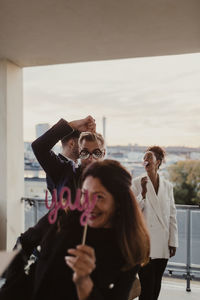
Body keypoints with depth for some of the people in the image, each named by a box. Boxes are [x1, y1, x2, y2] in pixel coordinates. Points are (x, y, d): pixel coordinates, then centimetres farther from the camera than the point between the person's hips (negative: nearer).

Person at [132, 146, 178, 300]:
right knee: (147, 286, -3)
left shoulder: (168, 186, 7)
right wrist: (143, 193, -20)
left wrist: (173, 241, 7)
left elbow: (172, 216, 9)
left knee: (156, 285, 12)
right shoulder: (137, 183, -3)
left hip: (163, 245, 3)